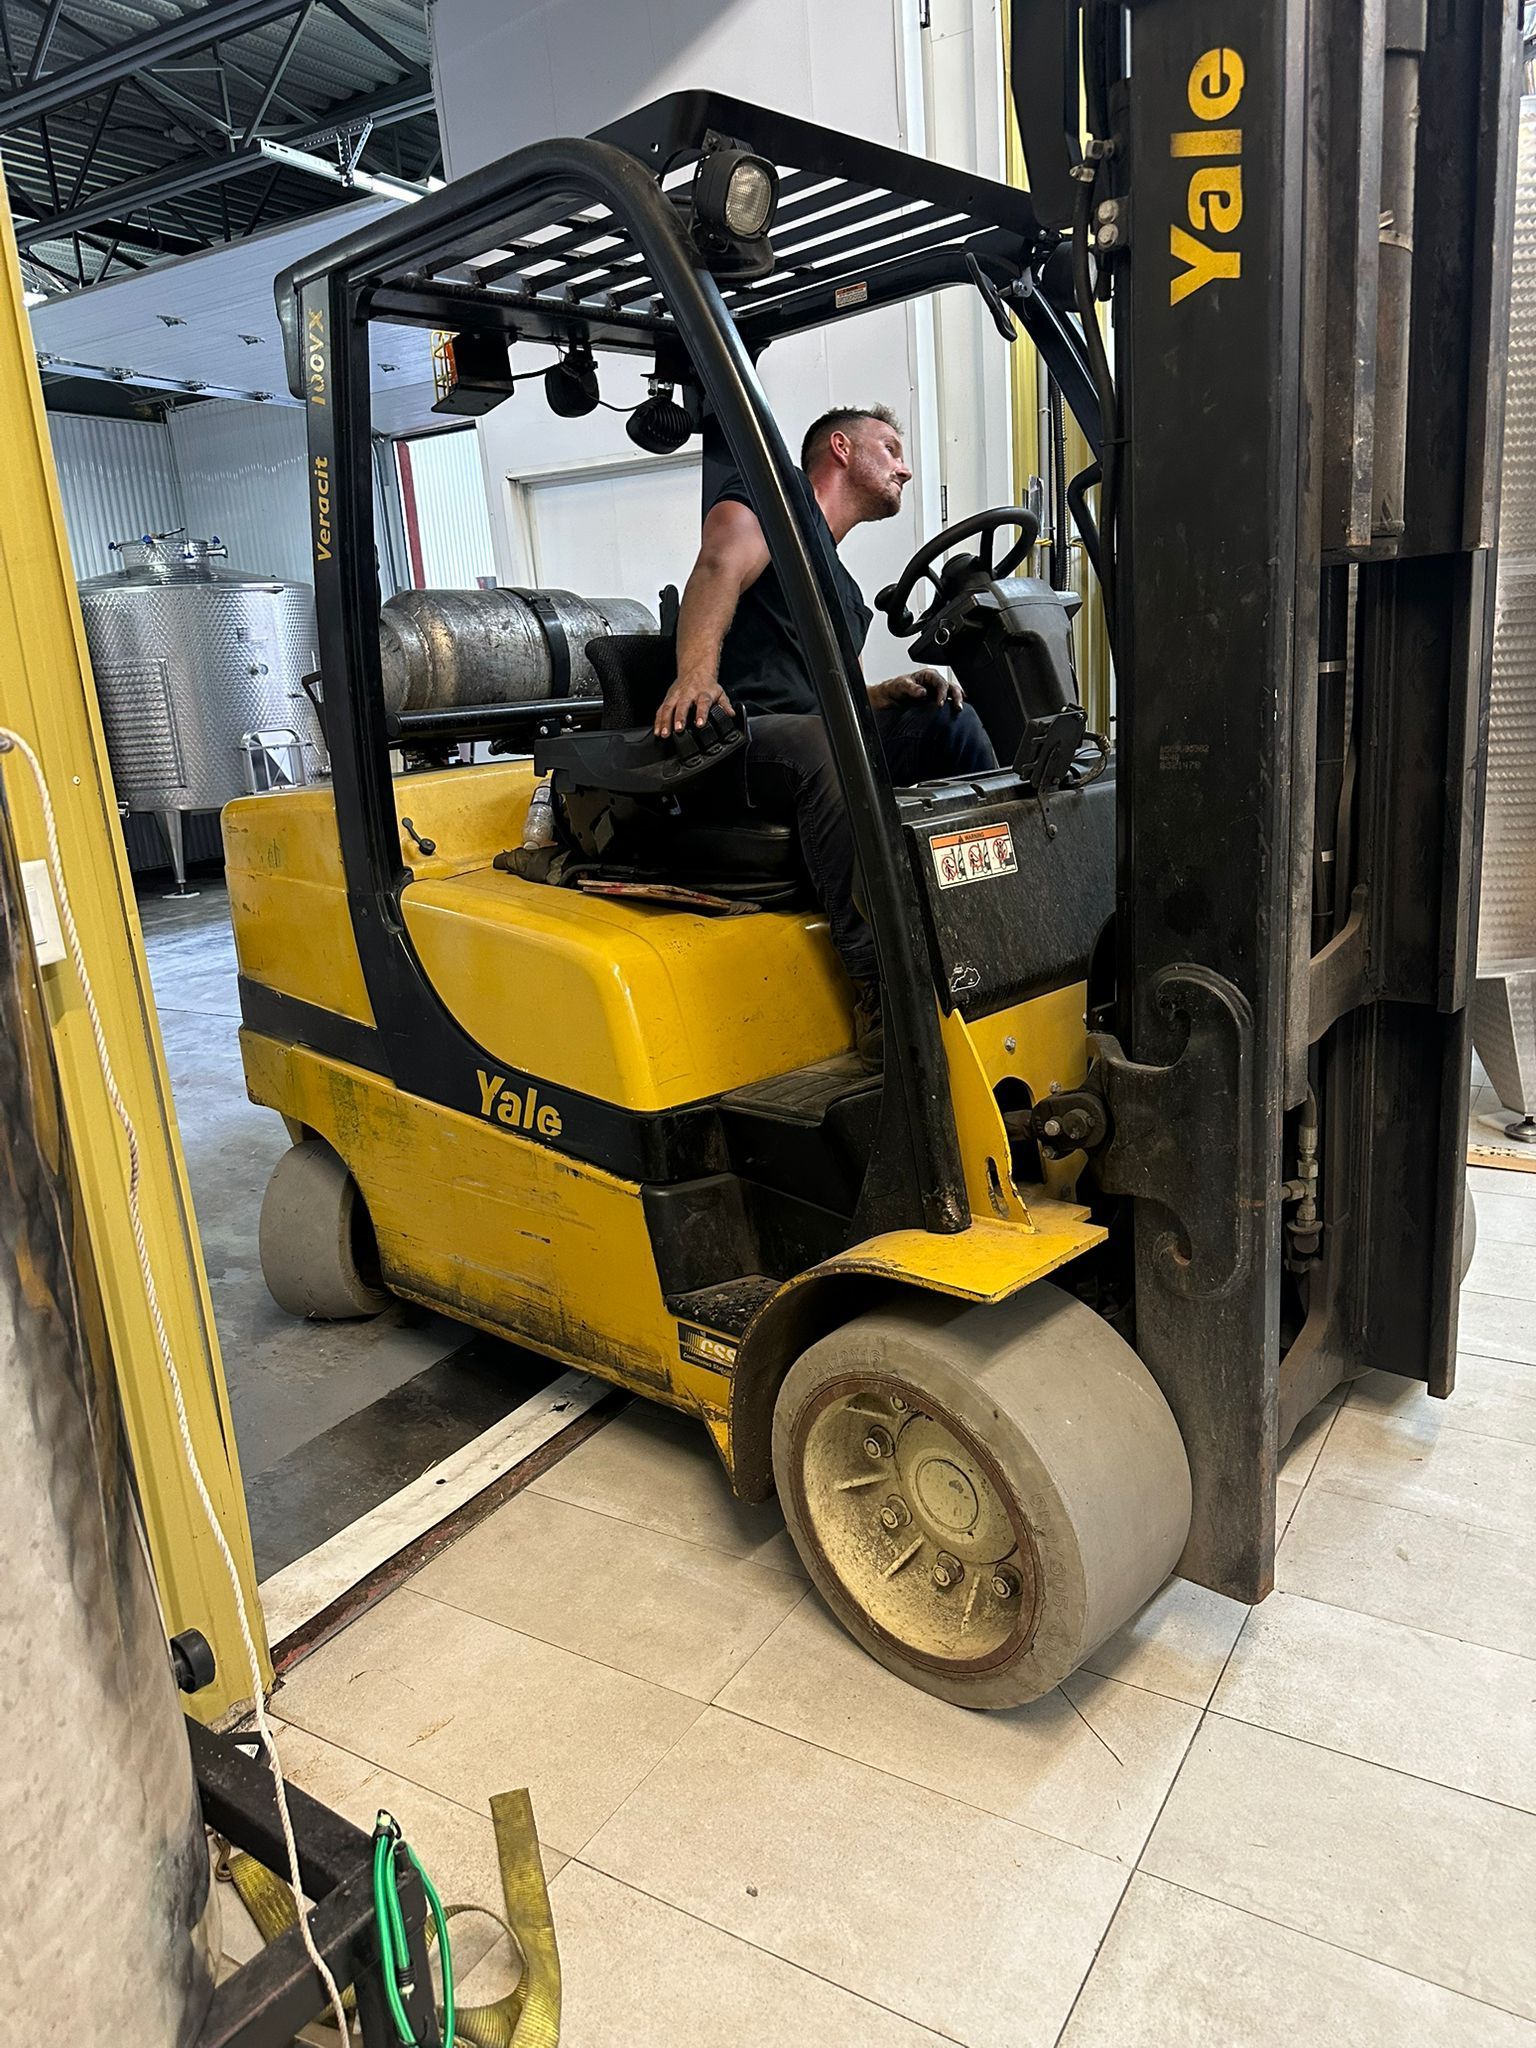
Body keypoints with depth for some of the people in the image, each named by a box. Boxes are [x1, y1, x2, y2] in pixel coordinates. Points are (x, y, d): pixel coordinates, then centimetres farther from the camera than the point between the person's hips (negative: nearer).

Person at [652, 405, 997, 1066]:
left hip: (812, 736, 8)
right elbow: (720, 571, -12)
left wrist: (886, 693, 7)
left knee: (946, 719, -6)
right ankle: (880, 991, -39)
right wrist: (696, 673, -32)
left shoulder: (844, 589, 33)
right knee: (825, 744, -37)